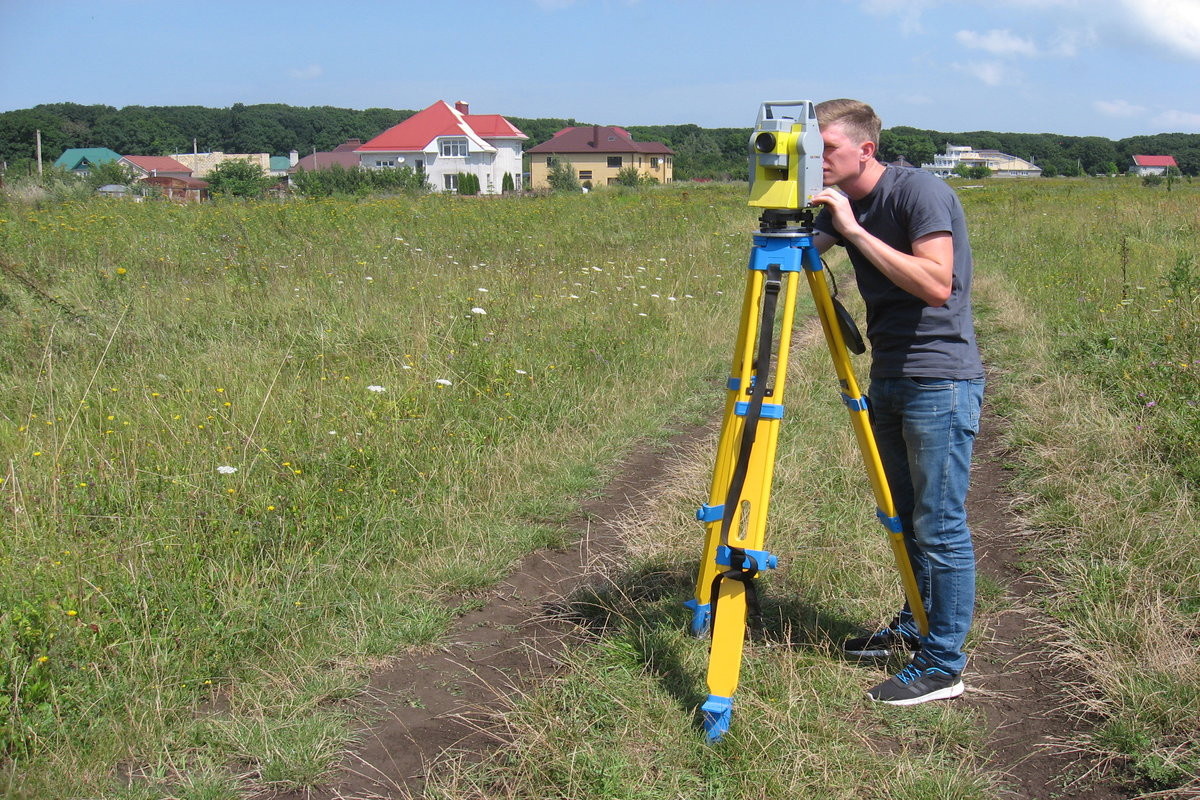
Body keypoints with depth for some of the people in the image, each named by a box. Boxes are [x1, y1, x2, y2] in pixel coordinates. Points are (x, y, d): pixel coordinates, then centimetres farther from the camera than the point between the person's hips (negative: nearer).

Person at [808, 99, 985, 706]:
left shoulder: (921, 193, -16)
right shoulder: (839, 205, 8)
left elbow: (936, 285, -27)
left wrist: (856, 230, -27)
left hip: (940, 383, -8)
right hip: (888, 379, 8)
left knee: (939, 526, -4)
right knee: (903, 518, 18)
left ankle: (943, 664, 5)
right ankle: (914, 627, 34)